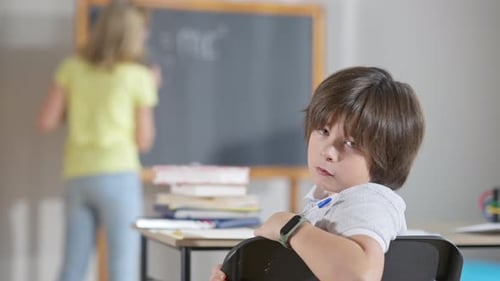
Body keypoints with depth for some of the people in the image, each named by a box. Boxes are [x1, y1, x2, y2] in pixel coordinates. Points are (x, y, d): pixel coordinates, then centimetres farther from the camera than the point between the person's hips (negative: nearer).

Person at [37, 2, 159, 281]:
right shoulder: (138, 76, -1)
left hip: (78, 177, 5)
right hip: (118, 176, -5)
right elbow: (144, 141, 3)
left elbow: (46, 122, 5)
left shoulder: (73, 67, 8)